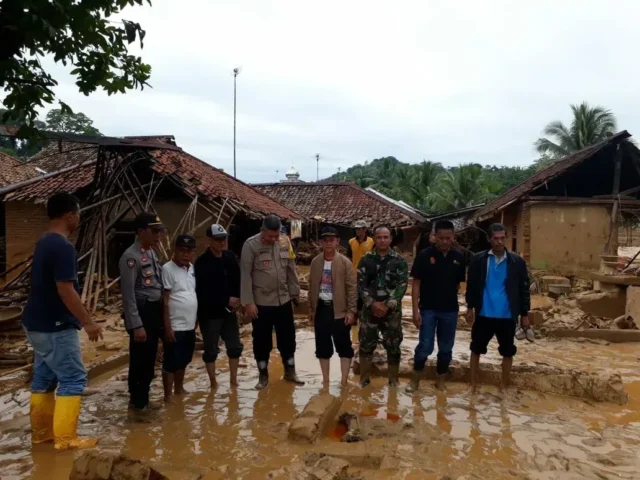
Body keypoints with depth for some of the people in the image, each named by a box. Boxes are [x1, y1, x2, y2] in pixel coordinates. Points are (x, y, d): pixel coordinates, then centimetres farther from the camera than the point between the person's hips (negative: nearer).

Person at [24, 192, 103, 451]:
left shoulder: (44, 243, 10)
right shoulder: (63, 247, -21)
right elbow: (65, 291, -25)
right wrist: (87, 322, -17)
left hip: (38, 323, 10)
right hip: (56, 326, -10)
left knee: (44, 378, 16)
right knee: (73, 380, -2)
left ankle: (41, 431, 26)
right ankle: (65, 438, 3)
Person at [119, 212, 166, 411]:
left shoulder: (152, 253, 11)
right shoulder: (131, 257, -16)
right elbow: (128, 294, -18)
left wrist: (161, 316, 12)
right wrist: (136, 325, -20)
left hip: (155, 311, 9)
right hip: (141, 312, -9)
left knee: (150, 359, 18)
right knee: (140, 359, 3)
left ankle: (144, 398, 32)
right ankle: (137, 402, 19)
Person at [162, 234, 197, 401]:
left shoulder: (192, 268, 8)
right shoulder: (168, 269, -14)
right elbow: (164, 300, -15)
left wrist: (196, 320, 15)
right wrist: (167, 326, -16)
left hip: (190, 325, 7)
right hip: (175, 326, -7)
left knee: (183, 361, 20)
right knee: (171, 363, 3)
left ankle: (179, 389, 35)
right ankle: (168, 396, 14)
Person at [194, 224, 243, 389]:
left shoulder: (230, 257, 2)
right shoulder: (202, 262, -16)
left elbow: (238, 280, 10)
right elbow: (203, 291, -19)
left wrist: (237, 299, -6)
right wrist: (226, 300, -17)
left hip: (229, 311, 6)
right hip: (210, 313, -5)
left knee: (235, 346, 11)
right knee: (211, 350, 7)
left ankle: (233, 380, 25)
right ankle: (213, 383, 22)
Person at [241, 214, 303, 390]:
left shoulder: (285, 242, 0)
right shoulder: (251, 245, -12)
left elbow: (291, 269, 7)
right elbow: (245, 275, -12)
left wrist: (295, 292, 10)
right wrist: (248, 302, -14)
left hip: (284, 300, 4)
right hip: (261, 302, -3)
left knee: (288, 338, 13)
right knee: (261, 340, 9)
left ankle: (290, 372, 31)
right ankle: (263, 375, 27)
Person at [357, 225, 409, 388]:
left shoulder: (399, 261, -1)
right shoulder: (366, 260, 2)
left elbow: (402, 285, -7)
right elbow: (361, 284, -3)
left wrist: (388, 305, -15)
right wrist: (372, 303, -14)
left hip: (392, 310, -1)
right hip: (370, 309, 1)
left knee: (393, 346, 7)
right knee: (366, 345, 7)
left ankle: (393, 380, 23)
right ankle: (364, 379, 23)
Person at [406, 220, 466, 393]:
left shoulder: (459, 257, 0)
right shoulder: (424, 255, -8)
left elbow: (458, 284, 9)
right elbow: (416, 284, -6)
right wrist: (415, 310, -11)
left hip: (450, 310, 3)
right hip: (428, 309, -3)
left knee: (446, 349, 11)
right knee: (425, 347, -2)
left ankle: (440, 381, 27)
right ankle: (415, 379, 18)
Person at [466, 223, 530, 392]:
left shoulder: (517, 262, -2)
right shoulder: (478, 260, -3)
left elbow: (524, 289, 4)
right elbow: (471, 285, 3)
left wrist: (524, 314, 4)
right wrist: (470, 307, 0)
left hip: (507, 316, 0)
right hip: (484, 314, 0)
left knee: (507, 352, 10)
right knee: (476, 349, 10)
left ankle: (503, 386, 27)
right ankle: (473, 384, 25)